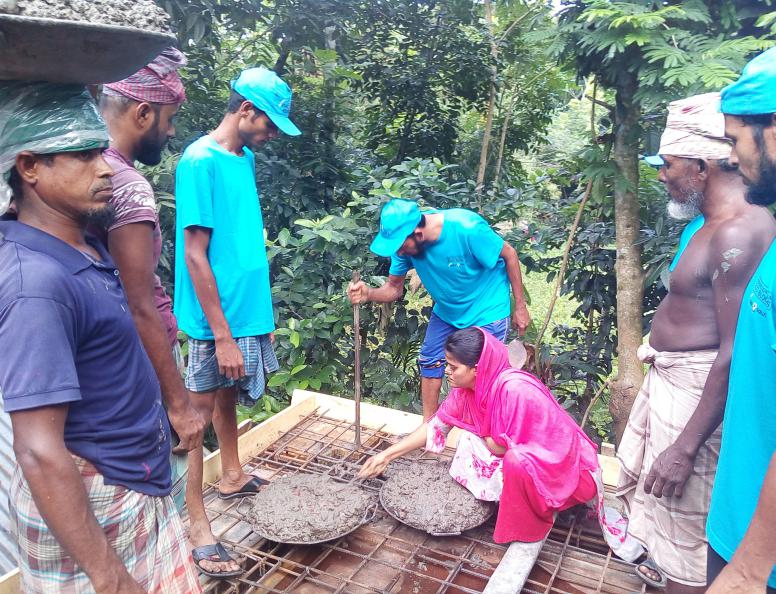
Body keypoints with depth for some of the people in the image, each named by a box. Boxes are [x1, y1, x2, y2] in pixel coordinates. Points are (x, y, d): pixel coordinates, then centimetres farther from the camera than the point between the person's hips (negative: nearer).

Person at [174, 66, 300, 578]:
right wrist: (223, 337, -19)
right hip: (215, 321, -8)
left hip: (248, 310, 8)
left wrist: (262, 312, 16)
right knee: (200, 414, 3)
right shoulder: (200, 161, -15)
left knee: (228, 397, 23)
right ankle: (198, 526, 15)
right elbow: (195, 255, -19)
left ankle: (233, 477, 41)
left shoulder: (244, 158, 10)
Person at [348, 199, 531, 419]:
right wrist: (368, 293, -35)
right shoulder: (404, 240, -20)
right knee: (429, 362, 9)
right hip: (446, 309, 5)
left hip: (487, 309, -5)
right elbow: (394, 288, -12)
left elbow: (509, 254, -20)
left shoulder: (467, 228, -36)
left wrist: (520, 306, -14)